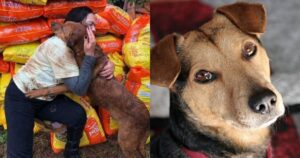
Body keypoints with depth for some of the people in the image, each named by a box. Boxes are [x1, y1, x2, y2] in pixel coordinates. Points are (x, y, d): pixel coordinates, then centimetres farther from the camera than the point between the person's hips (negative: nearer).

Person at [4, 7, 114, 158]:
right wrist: (89, 54, -32)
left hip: (46, 98, 8)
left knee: (78, 115, -14)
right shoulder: (59, 46, -29)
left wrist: (109, 65, -16)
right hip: (21, 97, -8)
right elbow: (79, 88, -29)